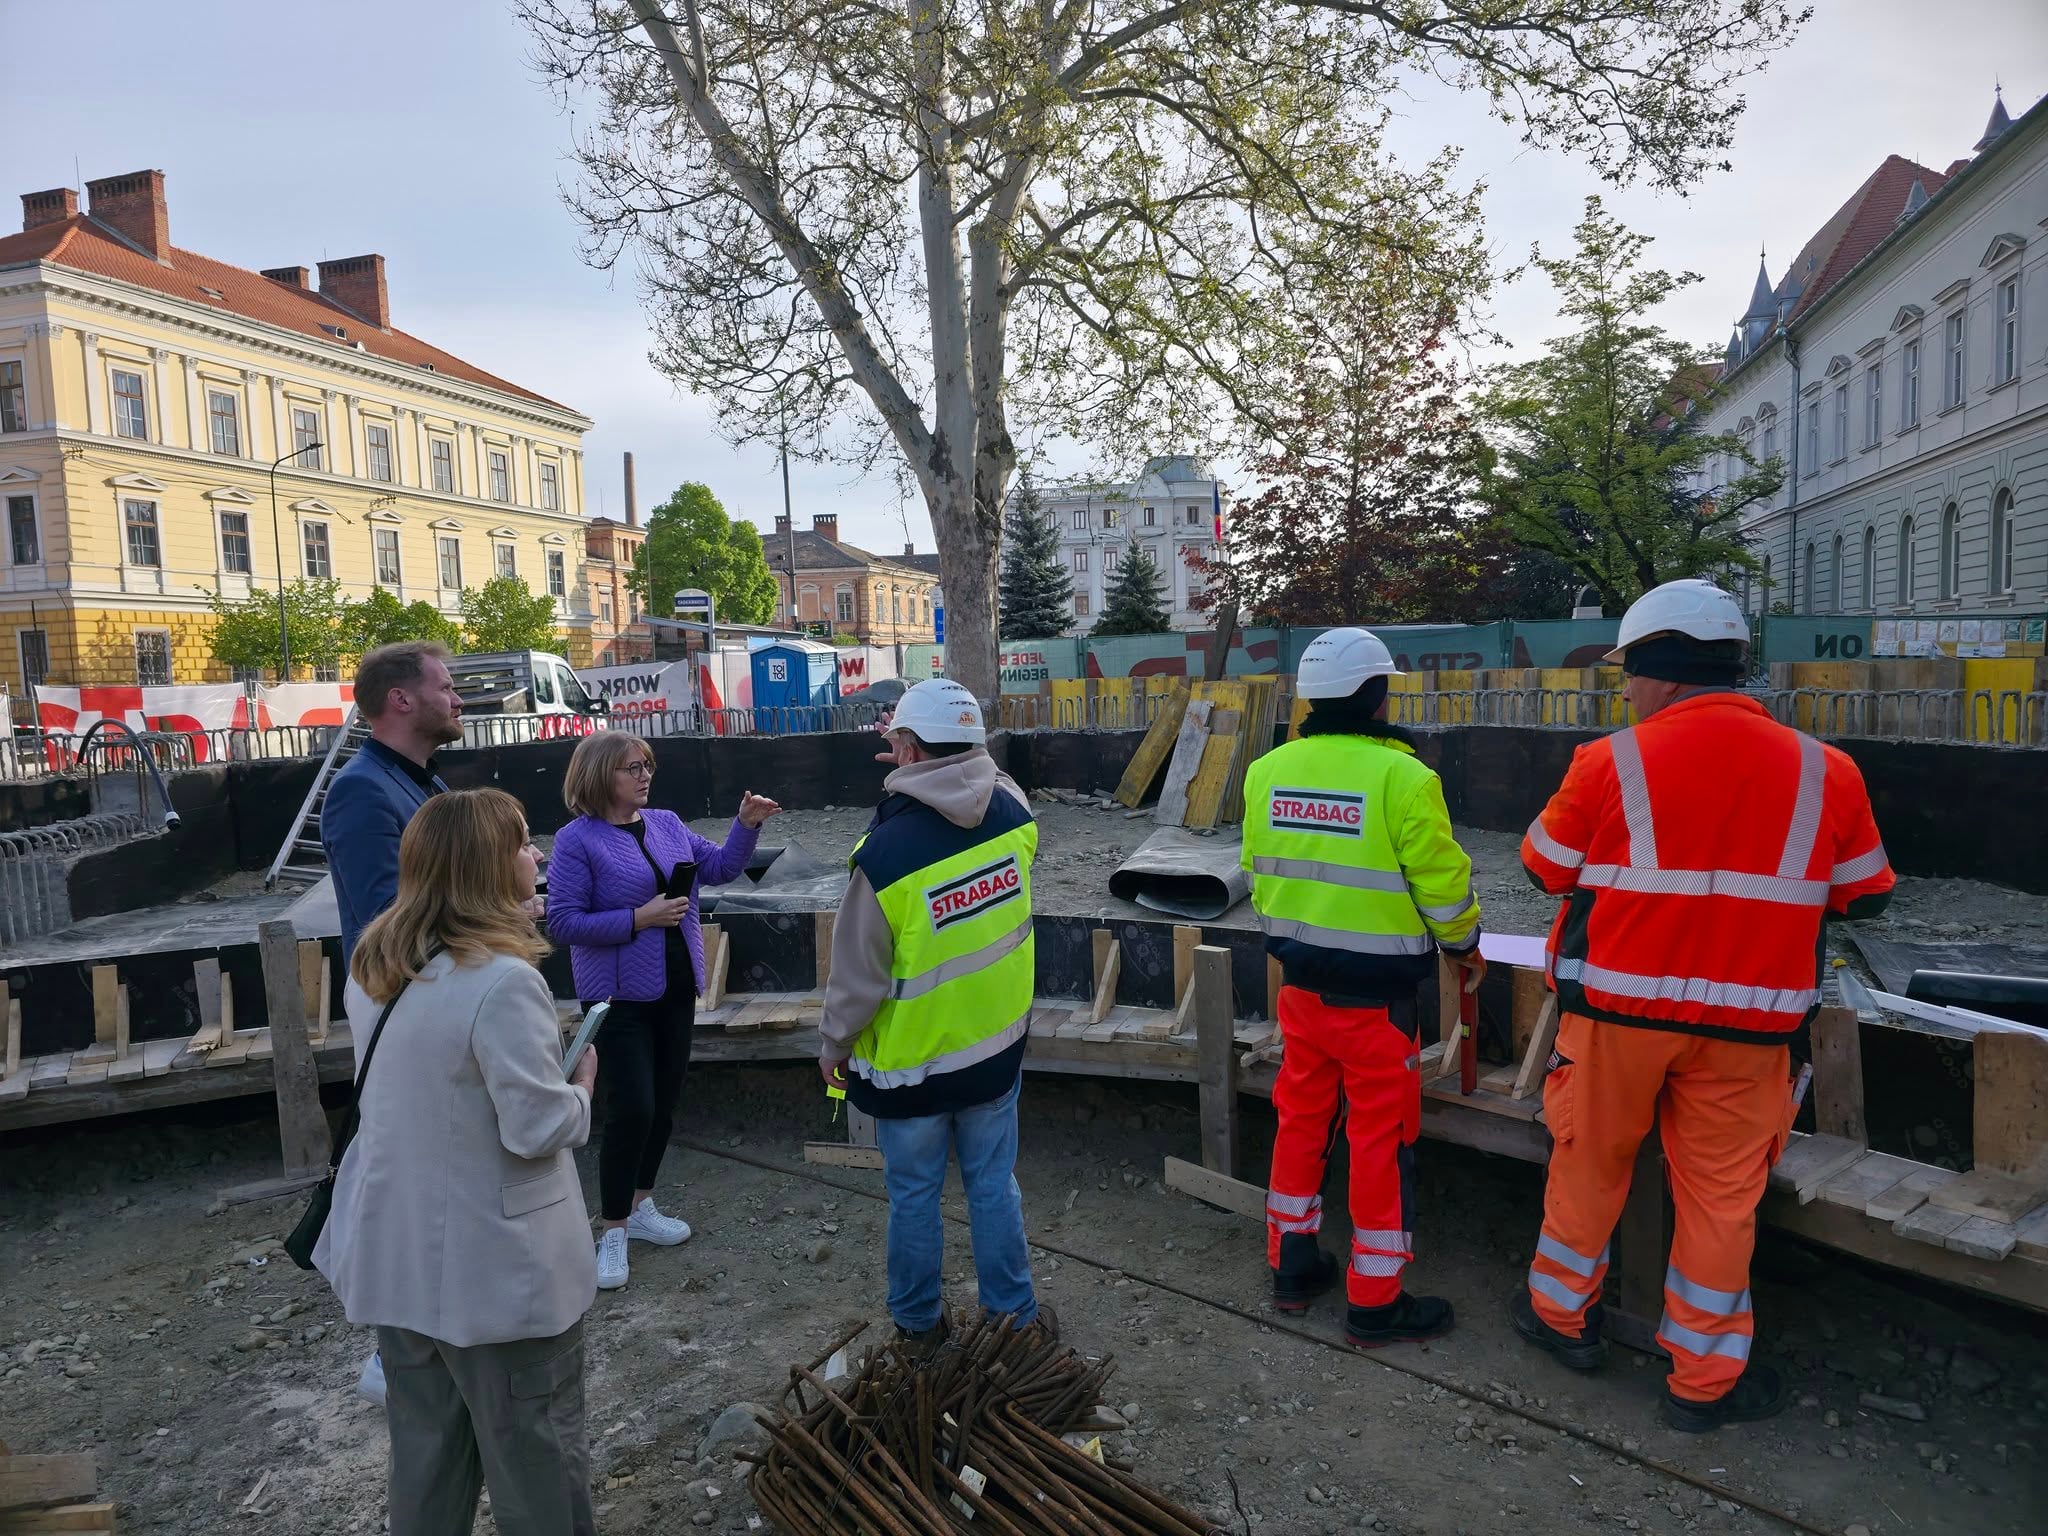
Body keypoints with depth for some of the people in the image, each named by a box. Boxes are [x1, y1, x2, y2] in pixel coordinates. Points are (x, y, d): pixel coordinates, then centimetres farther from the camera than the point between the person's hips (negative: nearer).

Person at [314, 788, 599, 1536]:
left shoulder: (373, 965, 0)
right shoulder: (502, 982, -27)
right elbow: (540, 1130, -23)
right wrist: (581, 1084, -5)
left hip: (399, 1254, 8)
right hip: (495, 1264, -7)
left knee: (425, 1447, 23)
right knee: (534, 1452, 12)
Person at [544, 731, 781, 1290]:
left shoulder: (666, 823, 6)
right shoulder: (577, 840, -12)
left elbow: (718, 867, 8)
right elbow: (563, 922, -15)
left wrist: (747, 824, -7)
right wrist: (639, 918, -21)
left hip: (676, 989, 7)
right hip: (621, 996, -6)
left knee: (664, 1103, 14)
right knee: (632, 1109, -8)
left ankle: (640, 1206, 32)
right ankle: (613, 1232, 10)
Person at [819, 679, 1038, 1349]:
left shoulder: (886, 854, -27)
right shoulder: (1013, 814, -13)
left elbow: (858, 978, -16)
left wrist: (833, 1047, 0)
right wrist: (959, 760, 12)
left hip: (912, 1062, -4)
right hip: (997, 1048, 4)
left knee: (914, 1194, 16)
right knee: (994, 1183, 19)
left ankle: (918, 1319, 35)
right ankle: (1013, 1311, 33)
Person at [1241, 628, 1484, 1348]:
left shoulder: (1268, 771, -1)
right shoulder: (1401, 776, -19)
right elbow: (1442, 883, -12)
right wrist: (1465, 946, 7)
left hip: (1299, 979, 6)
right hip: (1375, 992, -6)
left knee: (1301, 1115, 18)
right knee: (1382, 1134, 7)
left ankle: (1293, 1265, 32)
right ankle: (1374, 1302, 19)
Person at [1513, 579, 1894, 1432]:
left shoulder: (1610, 763, -11)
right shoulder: (1826, 772, -3)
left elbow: (1546, 869, 1)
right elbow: (1866, 896, 9)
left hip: (1619, 1007, -1)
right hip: (1747, 1021, 2)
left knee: (1590, 1163, 16)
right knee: (1722, 1192, 12)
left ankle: (1560, 1312, 35)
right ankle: (1704, 1379, 25)